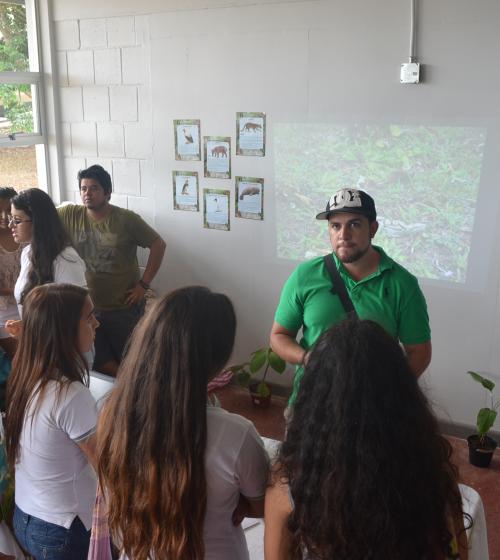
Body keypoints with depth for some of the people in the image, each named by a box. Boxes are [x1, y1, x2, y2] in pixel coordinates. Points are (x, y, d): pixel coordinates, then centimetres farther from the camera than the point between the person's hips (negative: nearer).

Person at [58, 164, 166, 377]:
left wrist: (144, 284, -10)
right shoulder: (70, 214, -3)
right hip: (88, 306, 3)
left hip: (125, 308, -3)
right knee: (100, 363, 12)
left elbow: (158, 245, -7)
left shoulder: (127, 219, -12)